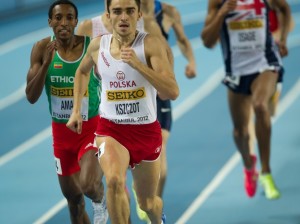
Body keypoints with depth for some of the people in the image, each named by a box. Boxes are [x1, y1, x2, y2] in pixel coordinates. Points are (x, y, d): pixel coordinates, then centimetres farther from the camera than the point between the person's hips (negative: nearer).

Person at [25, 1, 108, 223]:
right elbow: (31, 97, -13)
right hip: (61, 131, 3)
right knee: (73, 197, 14)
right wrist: (47, 62, -25)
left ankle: (101, 200, 12)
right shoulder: (42, 49, -8)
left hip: (92, 128, -3)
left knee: (88, 184, -25)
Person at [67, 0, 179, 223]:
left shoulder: (150, 44, -16)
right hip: (110, 129, 1)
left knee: (148, 203, 17)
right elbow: (82, 71, 21)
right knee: (114, 180, -32)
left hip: (146, 130, -1)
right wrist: (76, 110, 15)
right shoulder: (98, 45, -4)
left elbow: (172, 92, -26)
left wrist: (138, 64, -33)